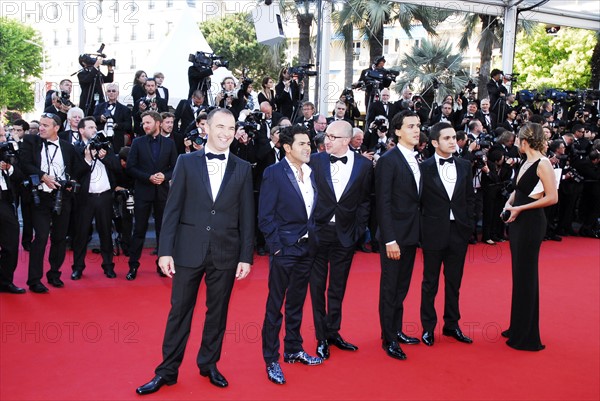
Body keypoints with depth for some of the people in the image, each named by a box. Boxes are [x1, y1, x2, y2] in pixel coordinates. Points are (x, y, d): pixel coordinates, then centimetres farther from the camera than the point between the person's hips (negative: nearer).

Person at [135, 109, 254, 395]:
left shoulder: (243, 168, 3)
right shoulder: (187, 162, 1)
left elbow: (247, 216, 3)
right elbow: (173, 209, -1)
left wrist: (246, 256, -1)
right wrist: (165, 250, -6)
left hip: (226, 252, 1)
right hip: (189, 249, -1)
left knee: (217, 311, 12)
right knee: (179, 311, 7)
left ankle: (208, 363, 31)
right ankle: (167, 370, 22)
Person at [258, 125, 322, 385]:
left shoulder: (311, 172, 8)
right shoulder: (274, 173, -10)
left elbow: (313, 210, 12)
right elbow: (265, 216, -11)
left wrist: (313, 239, 5)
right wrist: (276, 247, -14)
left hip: (307, 247, 6)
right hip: (284, 248, -6)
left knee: (296, 302, 17)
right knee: (275, 305, 3)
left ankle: (293, 350, 32)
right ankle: (271, 360, 15)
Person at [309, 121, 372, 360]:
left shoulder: (364, 165, -1)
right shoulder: (315, 161, -3)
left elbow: (364, 201, 3)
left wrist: (358, 230, -3)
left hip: (345, 235, 1)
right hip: (317, 232, -1)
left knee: (338, 288, 13)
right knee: (317, 287, 6)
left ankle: (333, 332, 30)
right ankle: (321, 337, 19)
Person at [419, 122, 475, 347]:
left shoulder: (464, 166, 6)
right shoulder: (424, 168, -6)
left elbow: (470, 197, 10)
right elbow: (418, 201, -3)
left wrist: (468, 225, 3)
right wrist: (422, 228, -5)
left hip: (459, 232, 3)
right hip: (434, 233, -3)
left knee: (454, 282, 13)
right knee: (430, 282, 8)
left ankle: (451, 325, 28)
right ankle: (428, 327, 21)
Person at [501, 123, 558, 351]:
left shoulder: (542, 164, -14)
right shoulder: (526, 162, 12)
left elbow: (552, 198, -19)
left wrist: (520, 208, -17)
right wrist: (509, 203, 2)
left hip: (531, 224, -9)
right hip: (518, 223, 9)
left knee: (525, 277, -1)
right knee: (520, 275, 15)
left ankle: (527, 337, 11)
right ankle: (518, 328, 28)